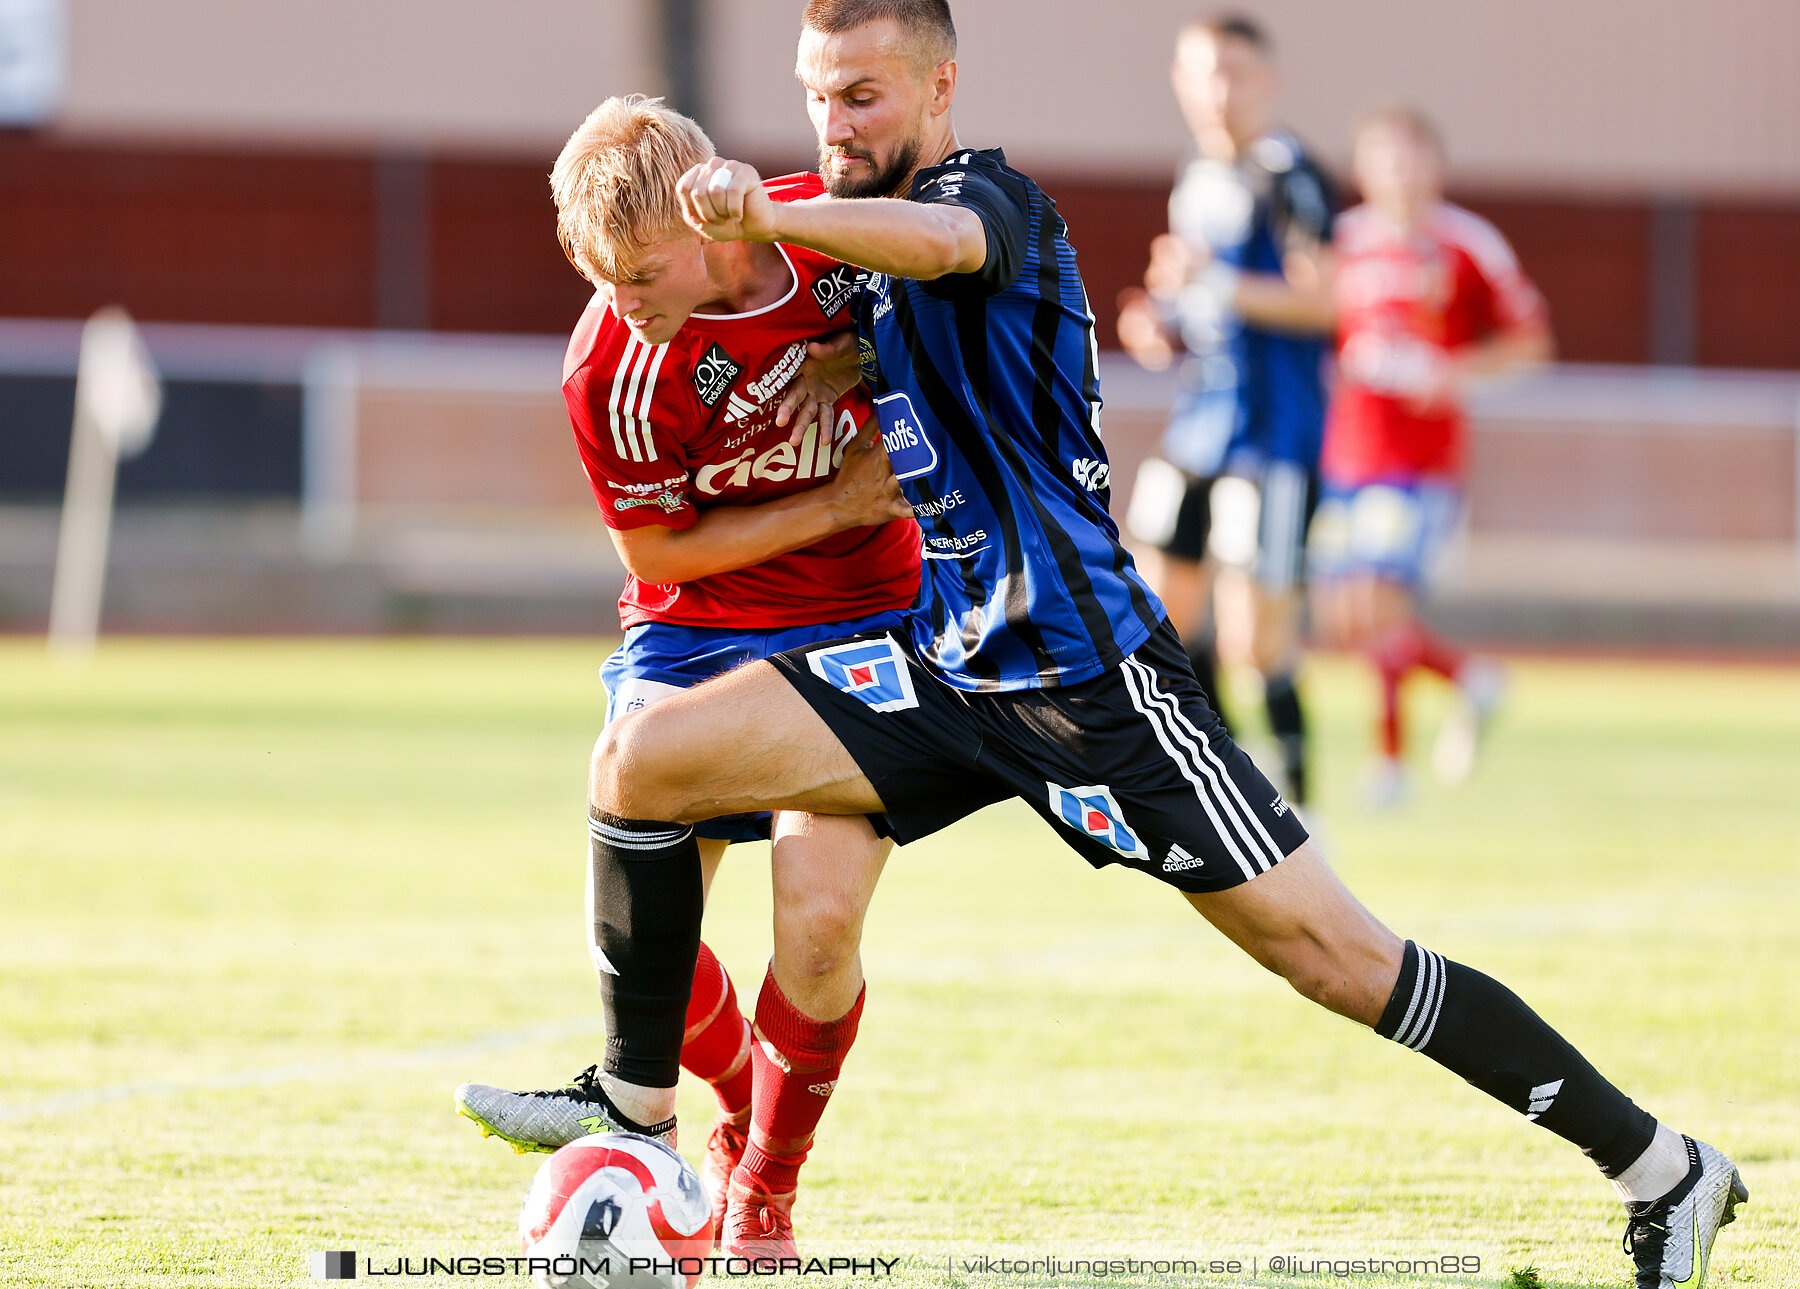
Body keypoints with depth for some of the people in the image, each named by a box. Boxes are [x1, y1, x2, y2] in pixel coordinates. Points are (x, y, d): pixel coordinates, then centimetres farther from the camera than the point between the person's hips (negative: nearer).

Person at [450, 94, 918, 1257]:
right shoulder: (612, 367, -21)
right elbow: (656, 552, -10)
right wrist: (834, 505, -16)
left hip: (861, 625, 0)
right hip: (692, 635, 0)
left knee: (819, 917, -16)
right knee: (637, 928, -9)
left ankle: (763, 1197, 7)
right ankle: (743, 1105, 24)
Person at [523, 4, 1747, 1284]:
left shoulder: (987, 196, -10)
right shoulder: (858, 234, 14)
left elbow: (938, 241, -38)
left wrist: (769, 214, -55)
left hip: (1085, 673, -7)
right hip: (943, 667, 7)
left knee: (1334, 954, -8)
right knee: (642, 760, -8)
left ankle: (1664, 1169, 0)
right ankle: (636, 1113, 3)